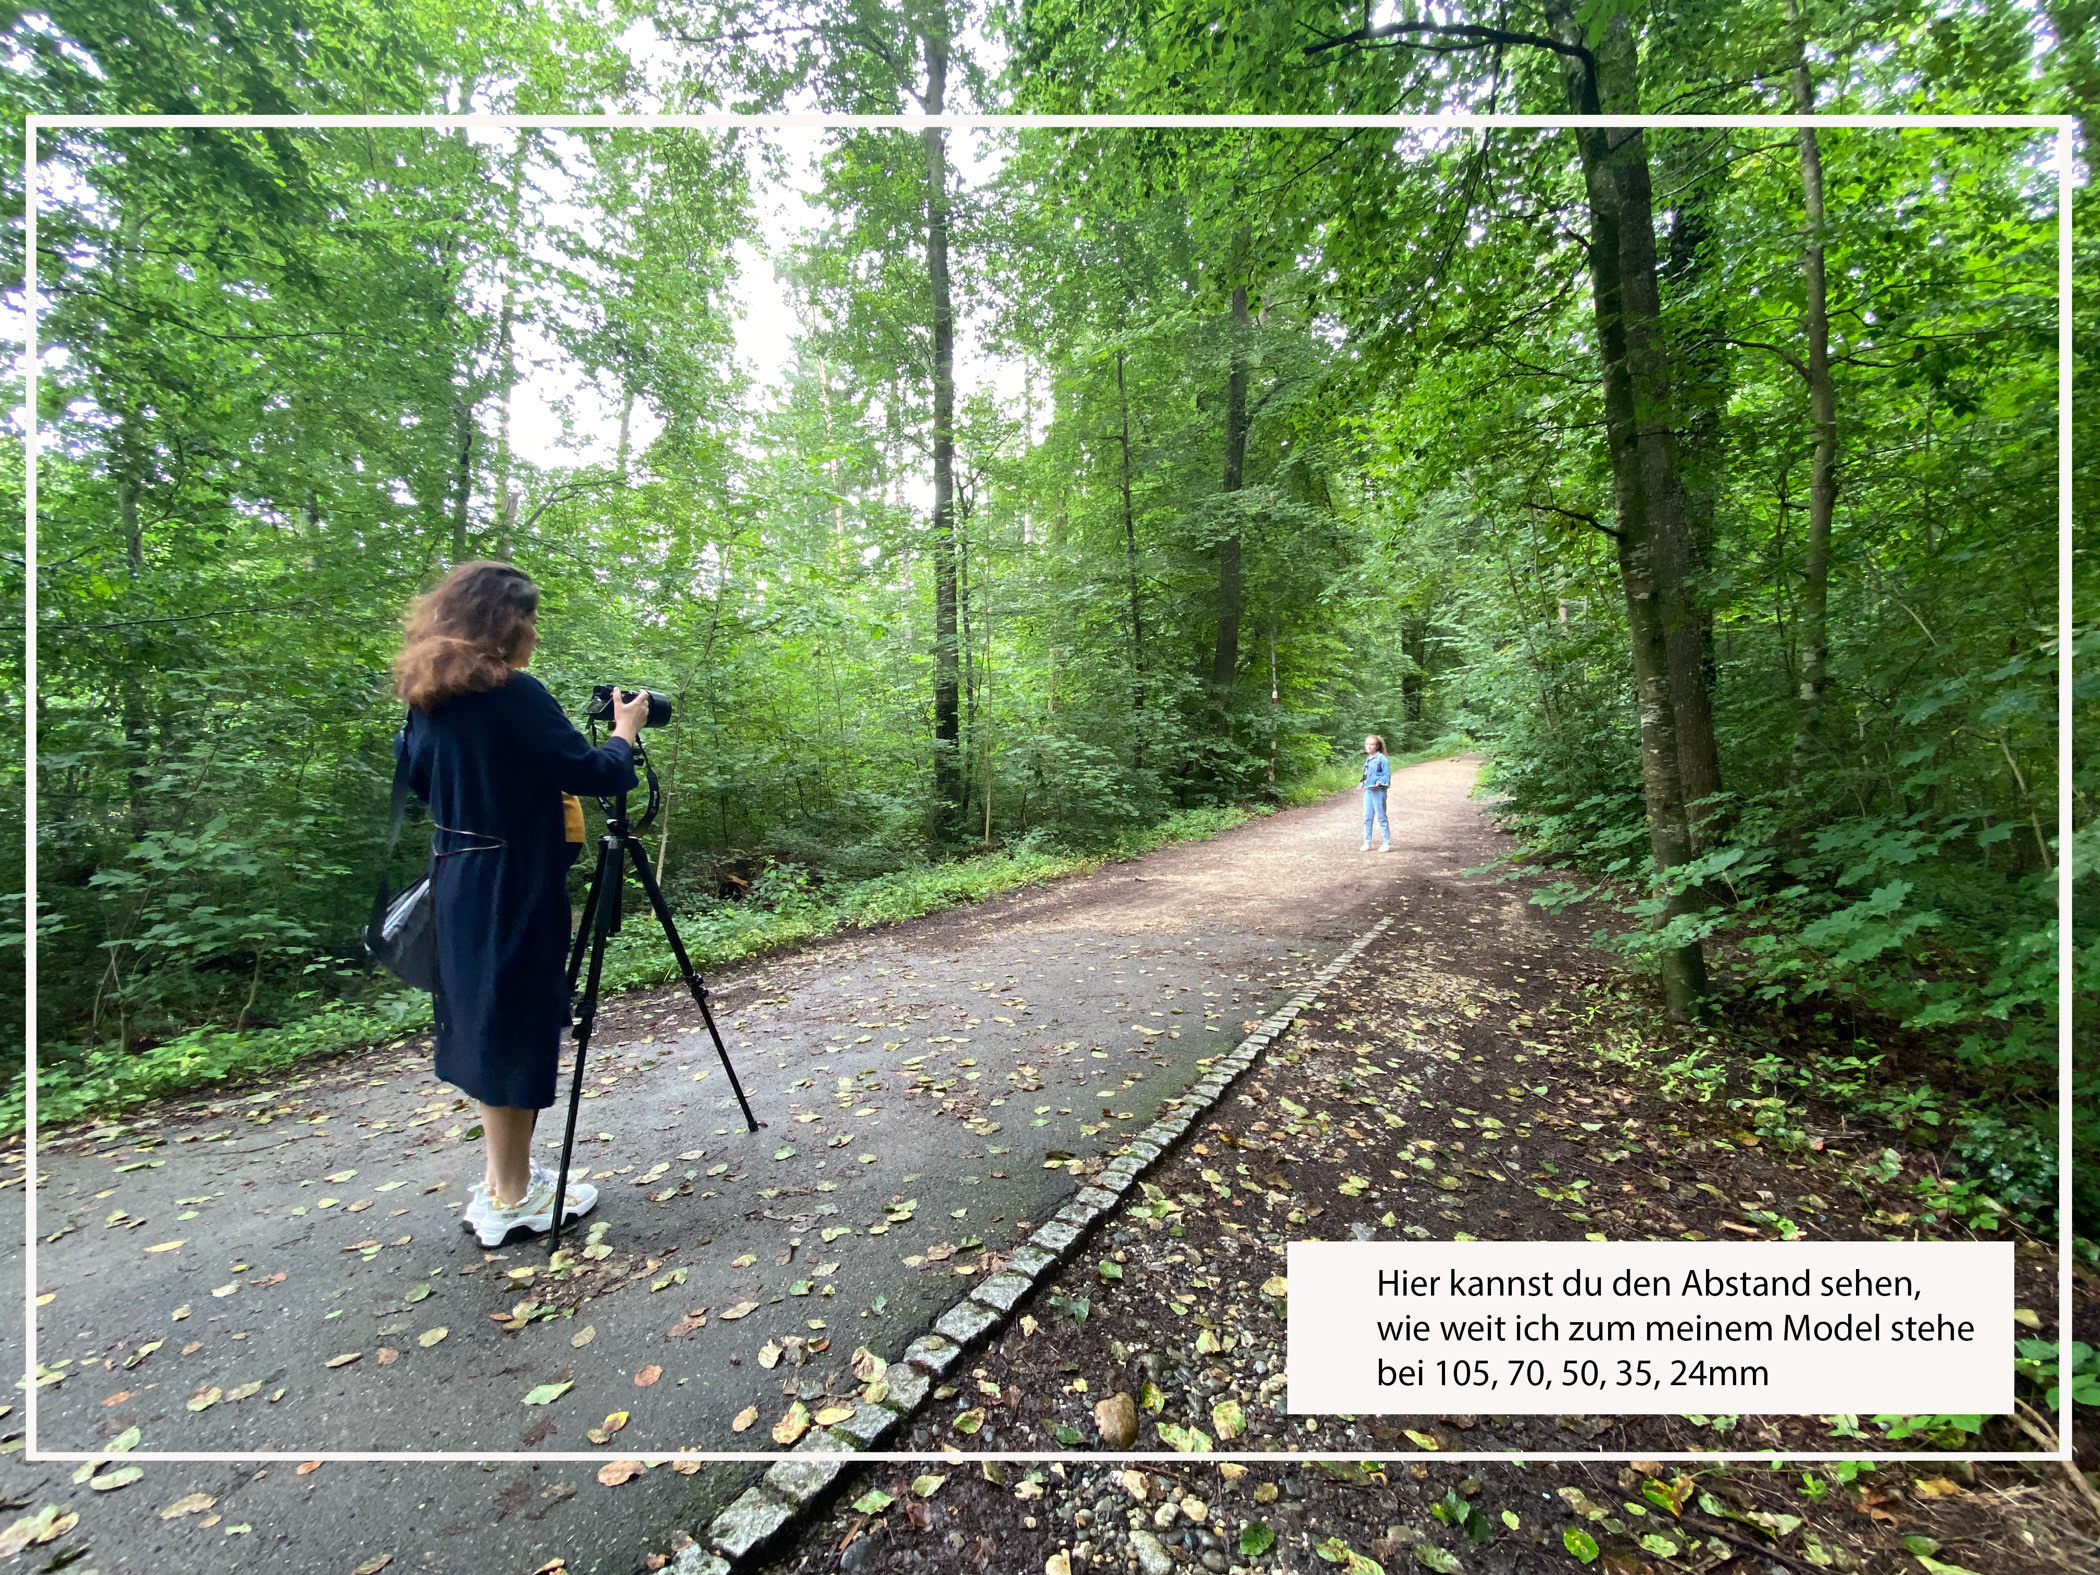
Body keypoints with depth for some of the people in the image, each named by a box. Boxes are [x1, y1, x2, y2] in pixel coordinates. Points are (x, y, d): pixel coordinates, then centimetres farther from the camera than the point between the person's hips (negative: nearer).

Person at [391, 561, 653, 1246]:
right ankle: (511, 1201, 16)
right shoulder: (515, 693, -18)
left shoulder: (427, 698, 8)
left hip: (457, 881, 9)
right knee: (516, 1033, 2)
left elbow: (420, 775, 18)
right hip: (515, 888, -9)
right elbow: (595, 774, -17)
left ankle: (503, 1177, 31)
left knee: (482, 1024, 17)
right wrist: (625, 729, -1)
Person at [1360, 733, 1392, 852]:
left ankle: (1387, 843, 8)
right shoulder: (1367, 759, 13)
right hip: (1368, 790, 7)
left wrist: (1379, 783, -21)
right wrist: (1363, 782, 7)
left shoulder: (1381, 758, -10)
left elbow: (1387, 774, -10)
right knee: (1367, 817, 9)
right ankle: (1366, 843, 16)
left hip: (1378, 791, -7)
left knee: (1381, 817, -1)